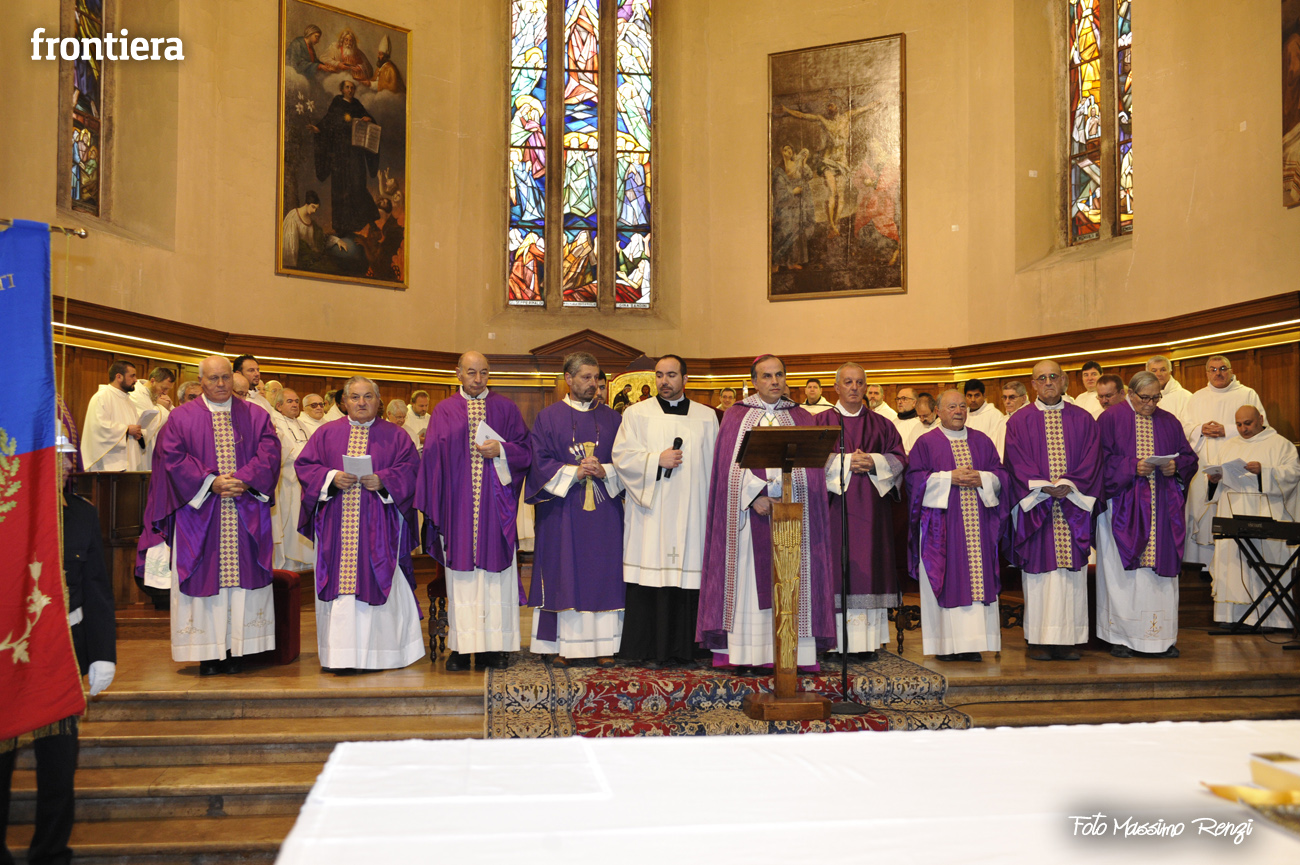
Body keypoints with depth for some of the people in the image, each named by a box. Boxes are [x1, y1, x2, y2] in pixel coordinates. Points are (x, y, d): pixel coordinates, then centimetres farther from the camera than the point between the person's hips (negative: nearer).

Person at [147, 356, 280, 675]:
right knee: (204, 575, -1)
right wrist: (210, 482, -14)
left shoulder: (256, 417, 9)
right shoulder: (181, 417, 6)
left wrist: (242, 480, -15)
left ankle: (237, 649, 5)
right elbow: (172, 457, -3)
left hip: (246, 514, 1)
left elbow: (269, 453, 0)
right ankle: (209, 652, 5)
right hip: (200, 511, -1)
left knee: (243, 574, -1)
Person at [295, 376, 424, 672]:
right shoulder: (327, 433, 13)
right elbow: (304, 465, 7)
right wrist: (331, 478, -11)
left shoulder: (395, 435, 9)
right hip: (337, 527, 1)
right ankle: (343, 655, 4)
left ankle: (383, 653, 2)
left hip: (378, 527, -1)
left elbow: (410, 468, 0)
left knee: (382, 584, -4)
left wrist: (383, 481, -17)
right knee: (341, 584, -1)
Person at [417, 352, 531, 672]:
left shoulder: (506, 408, 10)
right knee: (461, 575, 1)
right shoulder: (443, 411, 9)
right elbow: (433, 459, 7)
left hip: (496, 505, 0)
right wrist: (432, 507, 1)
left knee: (495, 574, 0)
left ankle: (493, 647, 4)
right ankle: (461, 648, 5)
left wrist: (501, 450, -13)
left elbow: (525, 452, 7)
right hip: (458, 507, 0)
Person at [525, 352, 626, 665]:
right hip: (562, 511, -2)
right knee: (563, 574, -1)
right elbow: (540, 462, -2)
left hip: (603, 510, 2)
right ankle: (562, 645, 6)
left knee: (603, 574, 1)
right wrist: (573, 472, -14)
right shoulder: (548, 417, 5)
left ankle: (603, 644, 7)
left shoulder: (612, 418, 12)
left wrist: (604, 471, -11)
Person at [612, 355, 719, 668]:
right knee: (650, 576, -5)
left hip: (691, 512, 1)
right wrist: (657, 460, -11)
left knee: (688, 577, -2)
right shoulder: (637, 413, 10)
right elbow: (621, 455, 1)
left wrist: (714, 506, 3)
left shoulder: (706, 416, 14)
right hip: (650, 511, -1)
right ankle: (649, 650, 2)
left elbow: (715, 462, 12)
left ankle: (682, 648, 7)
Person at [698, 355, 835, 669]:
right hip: (748, 511, -1)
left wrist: (776, 493, -11)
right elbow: (731, 464, -1)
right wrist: (754, 495, -15)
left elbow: (810, 469, 5)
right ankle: (742, 650, -1)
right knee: (749, 580, -3)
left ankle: (794, 650, 0)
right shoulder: (736, 417, 9)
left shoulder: (801, 419, 13)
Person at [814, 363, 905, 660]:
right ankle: (836, 640, -3)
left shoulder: (881, 424, 15)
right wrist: (845, 462, -13)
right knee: (837, 566, -6)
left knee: (868, 568, -1)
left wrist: (873, 462, -10)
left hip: (871, 508, 2)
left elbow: (899, 458, 8)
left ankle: (867, 641, 3)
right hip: (835, 504, -2)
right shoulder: (821, 422, 7)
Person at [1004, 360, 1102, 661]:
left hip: (1073, 506, 2)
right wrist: (1044, 487, -15)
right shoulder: (1019, 421, 6)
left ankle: (1068, 639, 5)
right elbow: (1018, 464, -2)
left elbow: (1090, 461, 2)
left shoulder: (1083, 420, 11)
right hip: (1036, 506, -2)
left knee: (1071, 573, 1)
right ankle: (1039, 640, 3)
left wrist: (1068, 485, -14)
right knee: (1040, 572, -2)